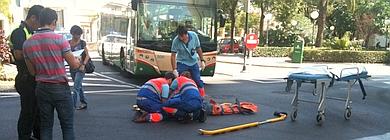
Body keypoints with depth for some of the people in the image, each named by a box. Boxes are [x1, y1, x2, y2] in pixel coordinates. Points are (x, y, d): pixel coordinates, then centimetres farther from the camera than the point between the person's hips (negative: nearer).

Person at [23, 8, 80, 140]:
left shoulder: (27, 44, 1)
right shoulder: (59, 39, -13)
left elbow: (32, 71, 9)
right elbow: (74, 65, -8)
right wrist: (78, 61, 14)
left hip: (41, 88, 5)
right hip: (61, 88, -4)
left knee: (45, 126, 13)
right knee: (67, 126, 6)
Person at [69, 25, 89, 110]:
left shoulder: (82, 43, -4)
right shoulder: (68, 43, 6)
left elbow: (87, 55, -4)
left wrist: (83, 64, -18)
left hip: (80, 68, -5)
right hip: (72, 68, 5)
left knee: (76, 88, -9)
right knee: (79, 86, 15)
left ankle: (73, 106, -9)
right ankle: (84, 103, 27)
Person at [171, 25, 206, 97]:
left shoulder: (194, 35, -16)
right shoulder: (176, 41, -22)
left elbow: (198, 48, -1)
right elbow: (173, 55, -17)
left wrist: (202, 61, 0)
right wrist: (174, 69, -22)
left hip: (194, 62, 2)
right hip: (182, 63, -2)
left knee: (197, 80, 5)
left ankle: (203, 96, 19)